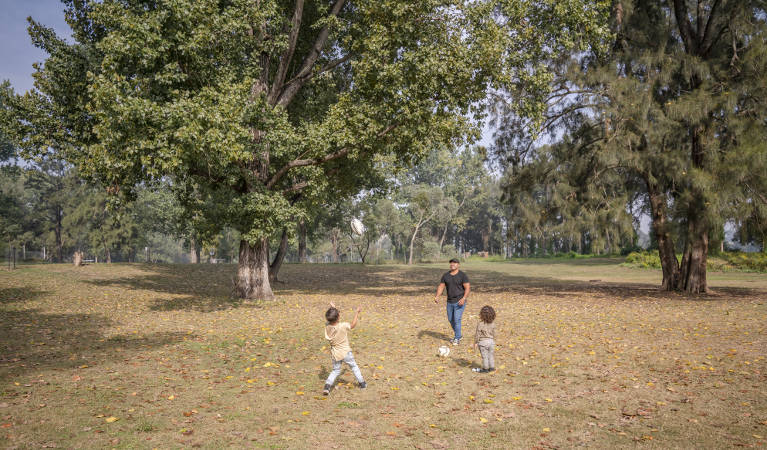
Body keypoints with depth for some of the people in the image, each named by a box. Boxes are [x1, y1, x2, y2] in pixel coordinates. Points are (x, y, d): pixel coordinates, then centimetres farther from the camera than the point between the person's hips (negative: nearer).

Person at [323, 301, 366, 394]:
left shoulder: (327, 326, -12)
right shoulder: (343, 326, -23)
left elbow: (330, 319, 10)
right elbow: (353, 324, -7)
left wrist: (332, 308, 17)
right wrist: (357, 312, 2)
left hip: (334, 354, 3)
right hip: (345, 352, -3)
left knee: (336, 370, 18)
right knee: (354, 366, 19)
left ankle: (327, 385, 0)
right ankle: (362, 383, 29)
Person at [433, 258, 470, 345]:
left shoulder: (462, 275, -9)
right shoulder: (445, 275, 4)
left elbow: (467, 288, -13)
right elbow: (441, 286, 3)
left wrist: (464, 298, -27)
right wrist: (437, 296, -13)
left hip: (459, 302, -5)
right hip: (450, 302, 5)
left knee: (457, 320, -10)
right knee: (451, 320, 14)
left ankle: (457, 339, 4)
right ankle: (458, 335, 35)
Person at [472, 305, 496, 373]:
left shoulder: (480, 323, -18)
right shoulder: (492, 323, -1)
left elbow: (478, 334, -13)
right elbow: (494, 333, 10)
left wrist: (475, 342, -4)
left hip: (483, 342, -5)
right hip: (491, 341, 5)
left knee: (484, 356, 5)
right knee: (491, 355, 17)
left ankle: (485, 368, 13)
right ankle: (491, 367, 24)